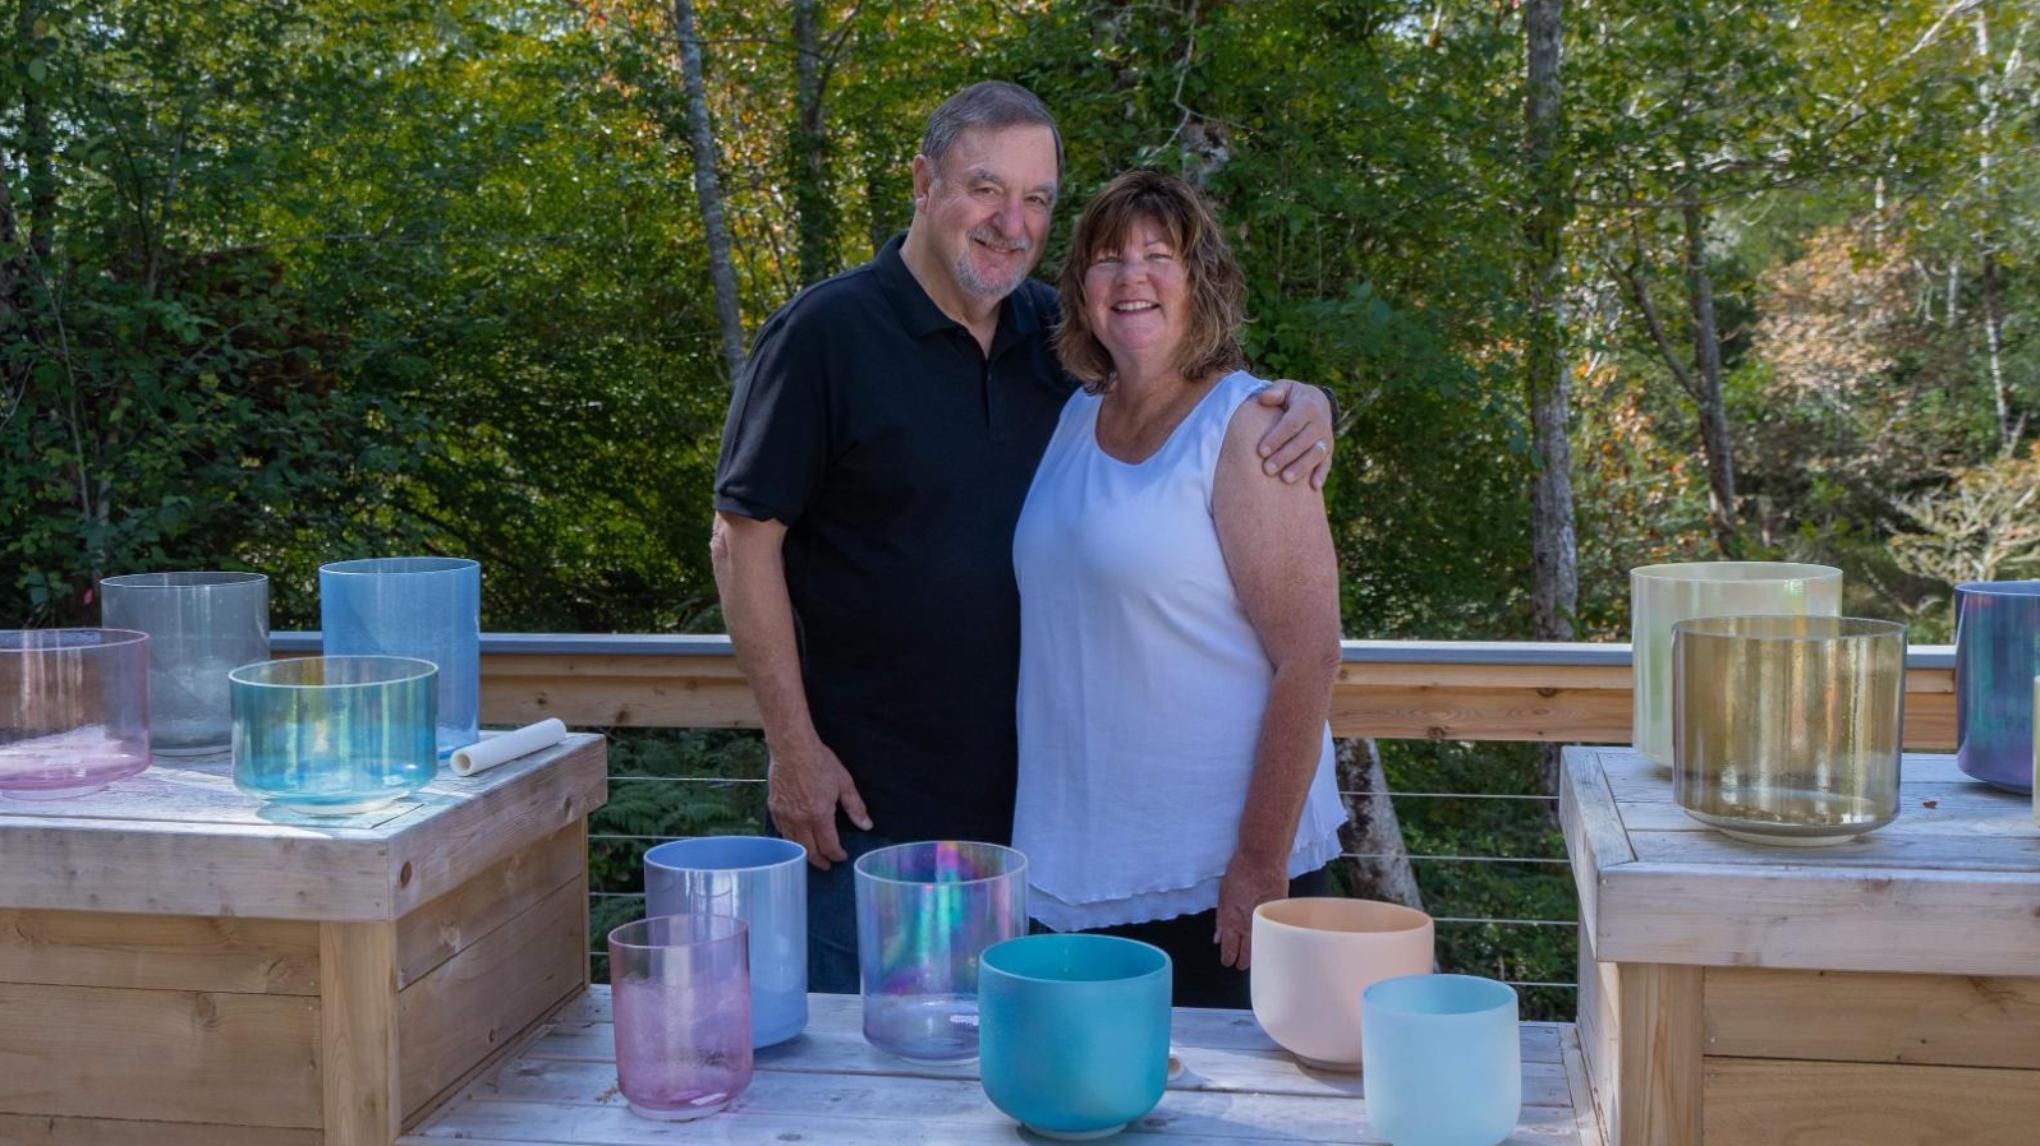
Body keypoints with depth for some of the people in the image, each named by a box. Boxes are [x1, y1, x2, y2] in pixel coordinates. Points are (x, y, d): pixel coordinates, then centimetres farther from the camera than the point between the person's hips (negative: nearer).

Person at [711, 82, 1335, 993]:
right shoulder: (825, 334, -9)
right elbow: (744, 541, -10)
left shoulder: (1058, 334, 6)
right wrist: (793, 747, -14)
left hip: (1035, 792, 5)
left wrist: (1301, 403, -8)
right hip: (872, 799, -5)